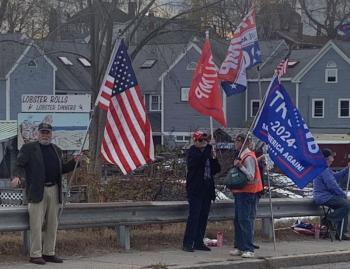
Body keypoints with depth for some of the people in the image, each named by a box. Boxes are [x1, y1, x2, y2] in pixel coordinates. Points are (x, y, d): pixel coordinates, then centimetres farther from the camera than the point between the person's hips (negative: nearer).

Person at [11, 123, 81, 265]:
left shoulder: (56, 150, 19)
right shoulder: (28, 148, 2)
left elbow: (61, 169, 24)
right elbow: (19, 165, -3)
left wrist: (74, 162, 11)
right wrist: (17, 176, -22)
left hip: (54, 190, 6)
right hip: (37, 191, -6)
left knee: (52, 224, 8)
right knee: (36, 224, -7)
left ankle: (49, 253, 16)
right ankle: (35, 255, -3)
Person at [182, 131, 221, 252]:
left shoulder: (207, 153, 15)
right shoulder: (192, 151, -4)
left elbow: (216, 170, 16)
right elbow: (198, 160, -26)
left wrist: (214, 158, -1)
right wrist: (208, 147, -25)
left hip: (207, 190, 7)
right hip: (195, 189, -7)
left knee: (203, 216, 7)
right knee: (194, 216, -10)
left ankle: (199, 242, 13)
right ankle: (187, 243, -7)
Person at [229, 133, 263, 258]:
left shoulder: (249, 157, -15)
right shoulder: (241, 156, 15)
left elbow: (251, 177, -20)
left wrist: (240, 166, -26)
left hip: (248, 193, -10)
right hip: (240, 192, 10)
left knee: (246, 220, -11)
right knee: (237, 220, 12)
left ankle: (249, 249, -11)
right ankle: (239, 247, 18)